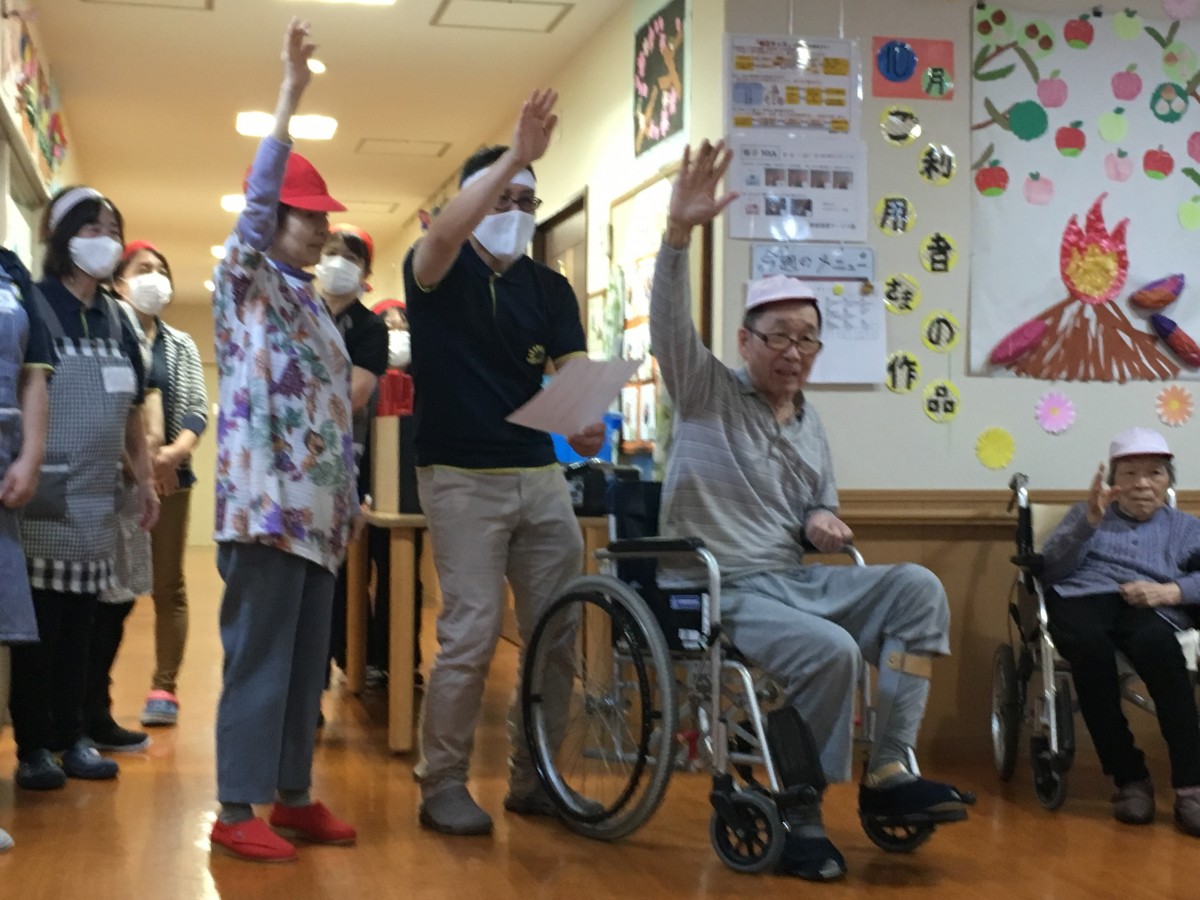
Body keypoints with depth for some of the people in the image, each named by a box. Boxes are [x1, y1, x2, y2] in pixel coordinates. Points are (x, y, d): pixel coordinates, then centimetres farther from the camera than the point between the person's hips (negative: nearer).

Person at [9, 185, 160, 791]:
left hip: (97, 499, 6)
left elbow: (132, 408, 19)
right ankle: (33, 747, 5)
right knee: (38, 620, -2)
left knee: (79, 621, 10)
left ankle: (72, 738, 18)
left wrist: (144, 478, 16)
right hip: (46, 497, -6)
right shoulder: (35, 306, -6)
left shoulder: (116, 321, 14)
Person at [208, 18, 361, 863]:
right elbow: (255, 204, -19)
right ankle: (236, 811, 1)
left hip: (317, 509, 8)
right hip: (267, 506, -7)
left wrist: (351, 494, 19)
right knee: (258, 659, -6)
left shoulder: (314, 302, 20)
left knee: (307, 661, 10)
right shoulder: (246, 282, -1)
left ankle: (294, 795, 19)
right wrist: (289, 101, -26)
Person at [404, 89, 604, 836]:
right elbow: (442, 236, -26)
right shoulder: (439, 272, -1)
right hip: (463, 479, -5)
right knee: (471, 634, -10)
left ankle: (532, 778, 20)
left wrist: (589, 421, -24)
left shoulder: (550, 289, 11)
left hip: (542, 476, 5)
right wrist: (512, 157, -35)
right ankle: (442, 785, 5)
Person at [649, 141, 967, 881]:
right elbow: (670, 325, -20)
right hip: (719, 589, -6)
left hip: (795, 580, 7)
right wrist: (681, 231, -35)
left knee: (917, 588, -16)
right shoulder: (707, 392, -2)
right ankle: (797, 814, -12)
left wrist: (824, 521, 0)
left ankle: (888, 772, -17)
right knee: (830, 650, -32)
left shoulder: (811, 423, 18)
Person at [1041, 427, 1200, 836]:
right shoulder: (1087, 513, 27)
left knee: (1156, 646, -39)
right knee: (1090, 646, -38)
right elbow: (1049, 570, 9)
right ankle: (1129, 778, -30)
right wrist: (1089, 520, -5)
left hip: (1149, 608, 0)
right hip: (1084, 598, 0)